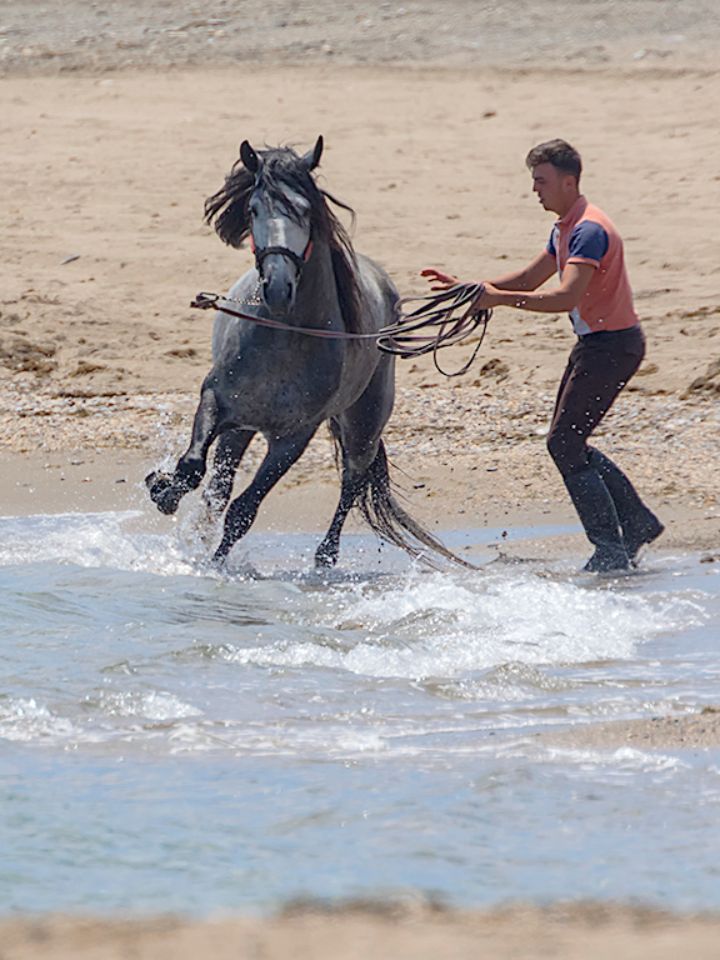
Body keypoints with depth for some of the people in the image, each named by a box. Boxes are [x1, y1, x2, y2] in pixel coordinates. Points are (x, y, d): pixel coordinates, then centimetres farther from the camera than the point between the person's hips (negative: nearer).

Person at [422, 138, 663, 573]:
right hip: (595, 342, 10)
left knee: (564, 443, -10)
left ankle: (612, 551, -8)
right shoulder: (565, 229, 13)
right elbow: (529, 280, 20)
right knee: (569, 443, 13)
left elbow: (567, 297, -32)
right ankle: (638, 521, 19)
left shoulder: (589, 230, -21)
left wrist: (499, 298, -34)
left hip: (613, 345, -10)